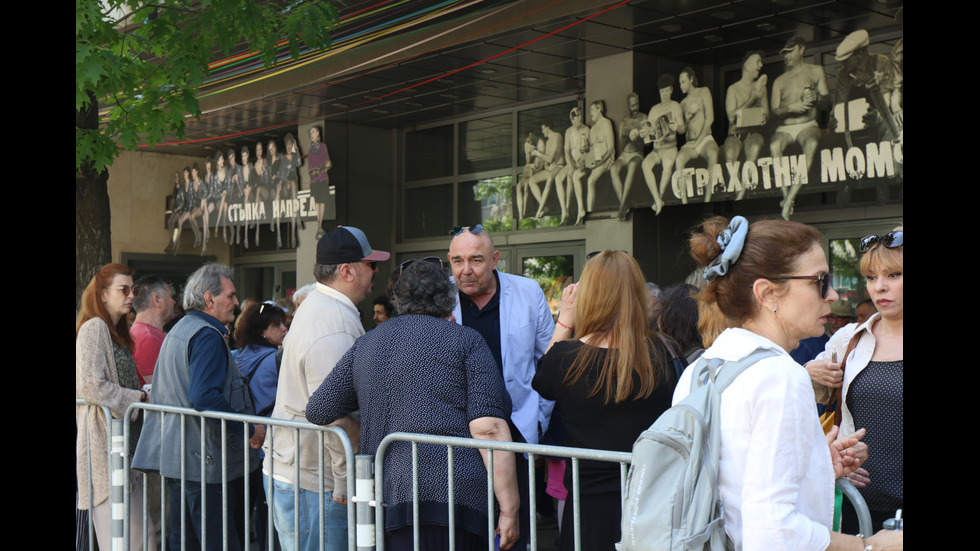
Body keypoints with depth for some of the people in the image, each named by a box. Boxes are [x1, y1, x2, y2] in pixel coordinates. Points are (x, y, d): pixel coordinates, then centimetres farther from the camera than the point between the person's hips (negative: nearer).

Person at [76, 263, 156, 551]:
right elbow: (89, 386, -19)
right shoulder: (94, 328, -9)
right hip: (105, 441, -10)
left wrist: (143, 393, 11)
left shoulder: (117, 332, 21)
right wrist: (139, 398, -12)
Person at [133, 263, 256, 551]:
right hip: (205, 462, -10)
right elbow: (204, 397, -26)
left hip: (176, 457, 10)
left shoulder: (179, 330, 18)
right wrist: (249, 431, -19)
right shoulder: (207, 336, -15)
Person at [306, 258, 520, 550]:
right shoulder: (466, 341, 2)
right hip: (452, 499, -5)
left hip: (385, 501, 5)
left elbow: (318, 411, 16)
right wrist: (509, 509, -8)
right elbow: (489, 429, -9)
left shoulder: (365, 344, 16)